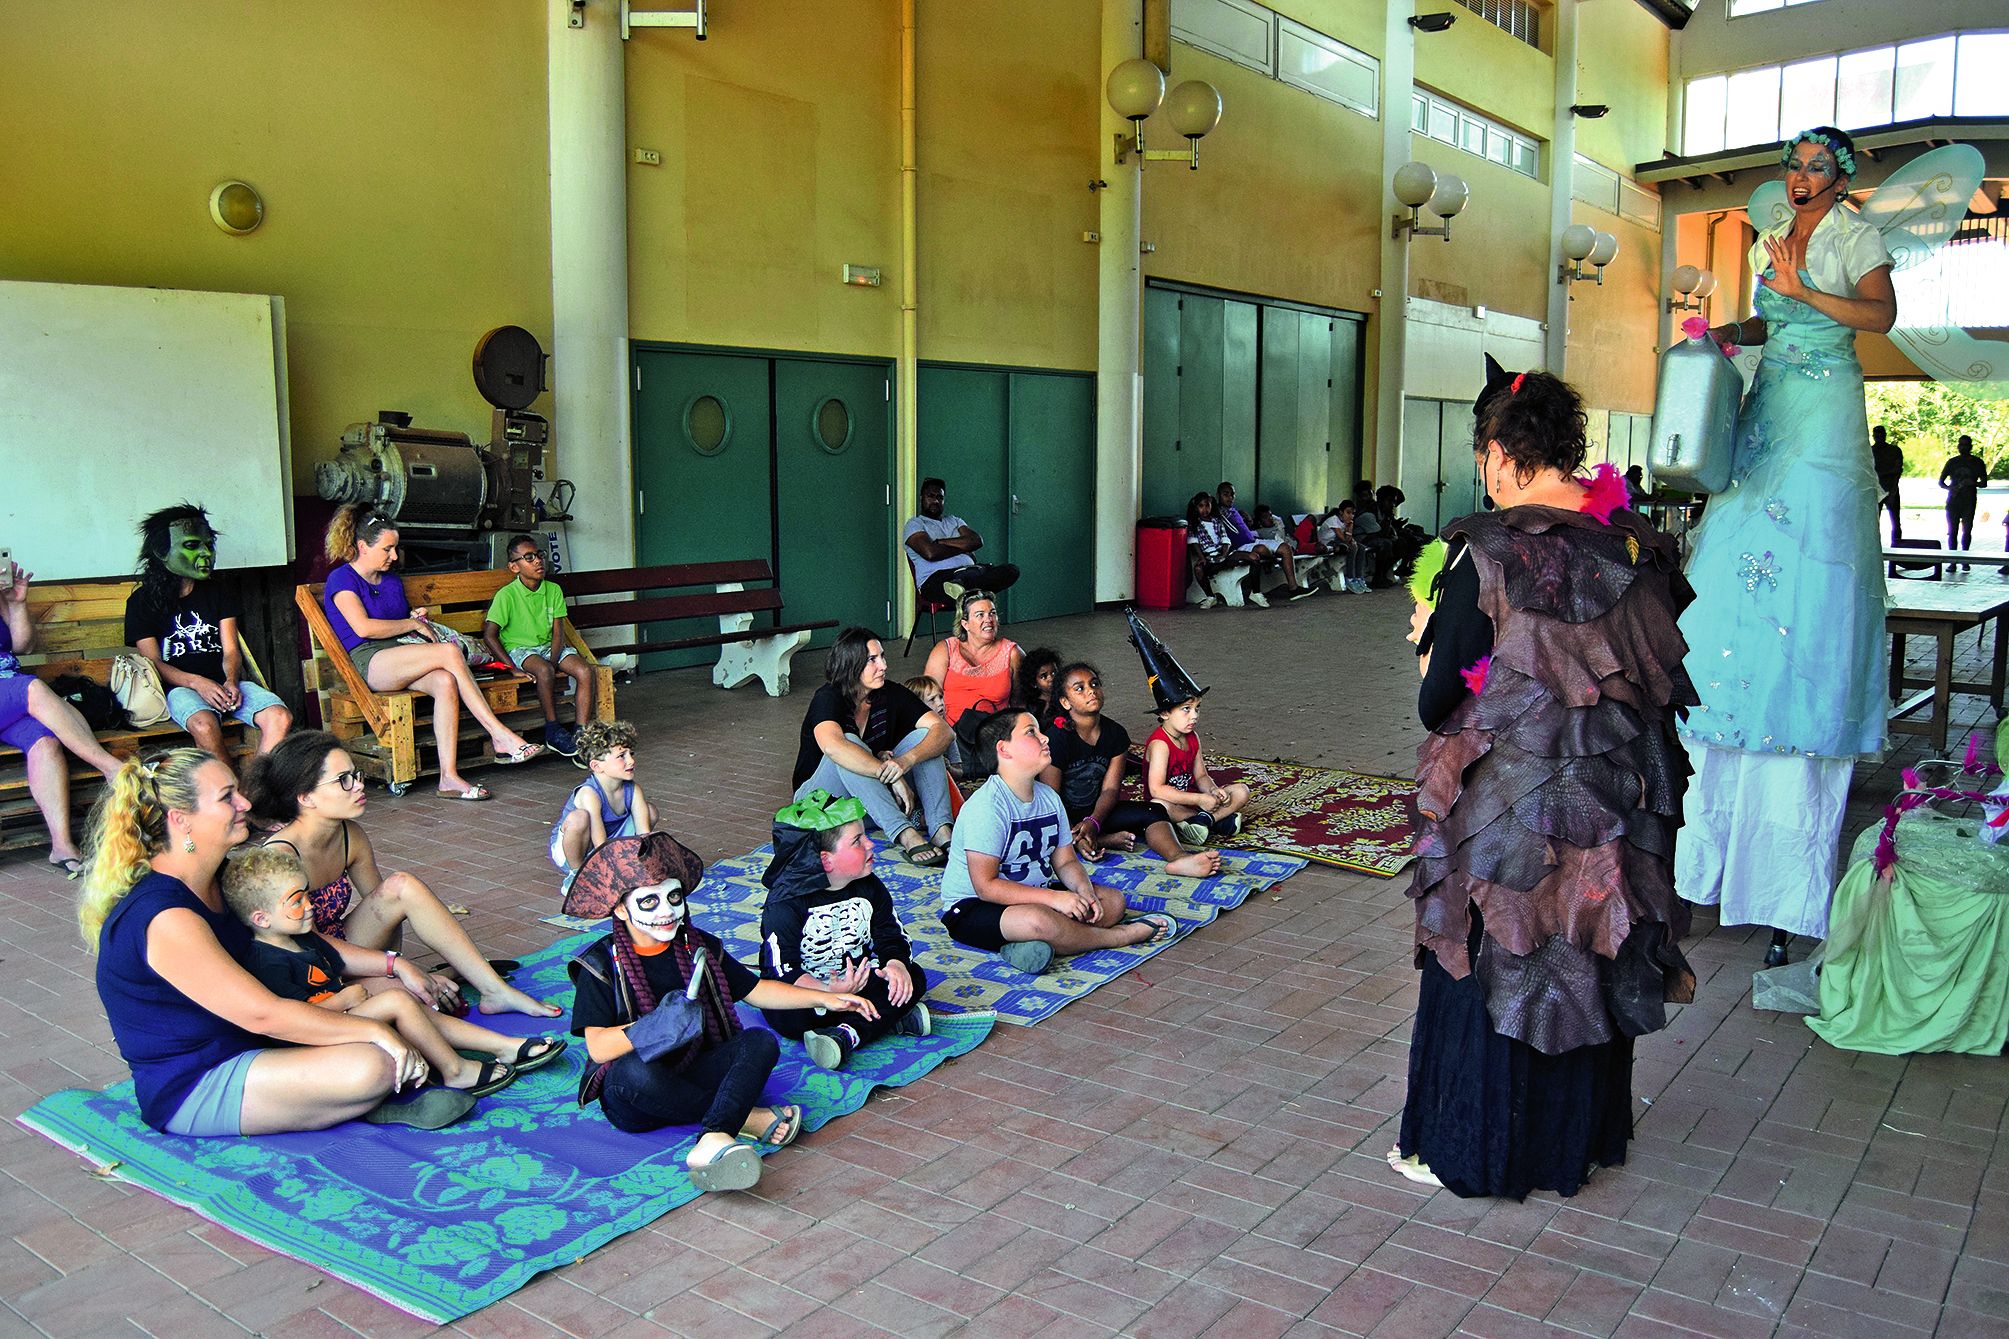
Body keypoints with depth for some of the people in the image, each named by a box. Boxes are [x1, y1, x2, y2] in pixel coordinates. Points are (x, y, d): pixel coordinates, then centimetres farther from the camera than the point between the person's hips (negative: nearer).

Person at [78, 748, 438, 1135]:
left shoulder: (216, 884, 5)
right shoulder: (165, 918, -26)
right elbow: (263, 1014, -28)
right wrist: (374, 1031, -23)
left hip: (237, 1046, 10)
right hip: (190, 1092, -10)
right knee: (371, 1067, -28)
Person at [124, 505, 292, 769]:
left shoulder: (220, 592, 18)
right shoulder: (143, 601, 7)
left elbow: (231, 650, 10)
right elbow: (153, 663, -1)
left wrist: (231, 681, -13)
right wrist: (197, 683, -19)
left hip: (225, 681, 4)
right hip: (180, 687, -4)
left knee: (280, 718, -26)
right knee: (205, 726, -38)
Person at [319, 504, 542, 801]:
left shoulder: (392, 581, 25)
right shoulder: (342, 579, 2)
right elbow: (363, 627, -13)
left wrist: (417, 619, 11)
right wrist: (413, 624, -4)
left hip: (403, 659, 7)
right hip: (368, 662, -7)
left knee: (446, 682, -30)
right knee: (449, 652, -30)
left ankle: (449, 776, -38)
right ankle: (500, 736, -30)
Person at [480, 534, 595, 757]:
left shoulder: (553, 590, 3)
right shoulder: (507, 595, -10)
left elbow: (558, 633, 1)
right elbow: (489, 634, -12)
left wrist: (554, 661, -18)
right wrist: (513, 669, -20)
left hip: (548, 646, 5)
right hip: (518, 649, -5)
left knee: (585, 671, -22)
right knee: (544, 670, -37)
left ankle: (580, 734, -24)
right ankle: (553, 731, -22)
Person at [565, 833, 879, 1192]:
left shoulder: (697, 948, 7)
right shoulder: (602, 964, -7)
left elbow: (756, 990, 13)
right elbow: (598, 1047, -17)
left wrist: (825, 998, 4)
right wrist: (656, 1027, -31)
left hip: (694, 1076, 4)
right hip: (631, 1098, -4)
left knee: (761, 1042, -20)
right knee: (634, 1072, -39)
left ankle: (713, 1140, -45)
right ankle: (747, 1118, -23)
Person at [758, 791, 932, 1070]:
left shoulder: (868, 886, 1)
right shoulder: (786, 903, -18)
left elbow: (892, 936, 3)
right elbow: (782, 971, -23)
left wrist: (895, 964, -22)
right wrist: (830, 992, -40)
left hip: (856, 982, 5)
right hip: (810, 991, -5)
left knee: (914, 977, -17)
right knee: (785, 1016, -37)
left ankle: (845, 1035, -33)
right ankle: (894, 1022, -32)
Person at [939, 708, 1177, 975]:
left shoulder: (1049, 798, 5)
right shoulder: (986, 805, -22)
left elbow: (1065, 862, 9)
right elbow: (986, 886, -25)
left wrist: (1084, 890, -14)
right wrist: (1054, 898, -28)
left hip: (1032, 895, 9)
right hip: (973, 907, -9)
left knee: (1113, 900, -2)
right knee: (1040, 920, -38)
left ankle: (1027, 945, -24)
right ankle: (1122, 935, -11)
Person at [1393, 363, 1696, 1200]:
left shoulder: (1487, 551, -19)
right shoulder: (1638, 544, -2)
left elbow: (1438, 704, -15)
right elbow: (1662, 670, 7)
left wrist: (1429, 636, 3)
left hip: (1508, 811, -5)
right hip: (1614, 802, 6)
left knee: (1489, 966, 11)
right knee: (1589, 958, 20)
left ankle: (1466, 1148, 26)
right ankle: (1580, 1138, 37)